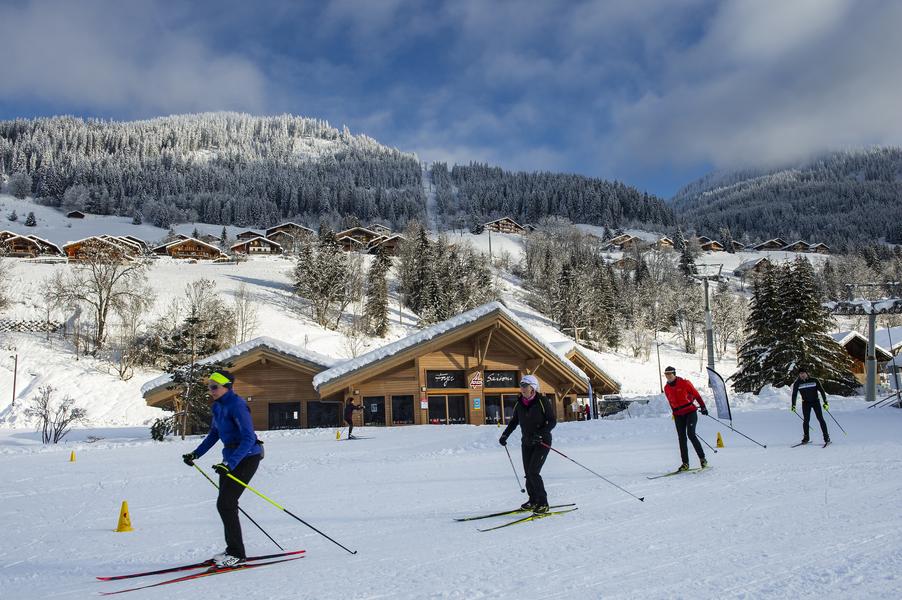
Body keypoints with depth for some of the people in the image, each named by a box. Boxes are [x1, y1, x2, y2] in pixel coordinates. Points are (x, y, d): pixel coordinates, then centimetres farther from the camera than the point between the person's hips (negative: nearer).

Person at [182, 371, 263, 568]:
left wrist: (230, 464, -35)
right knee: (226, 503, 11)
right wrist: (196, 454, 14)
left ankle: (237, 553, -2)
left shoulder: (237, 405, -21)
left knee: (225, 504, -11)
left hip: (247, 457, -9)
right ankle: (233, 551, 22)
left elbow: (248, 438, -27)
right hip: (231, 456, 9)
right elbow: (214, 434, 21)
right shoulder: (218, 406, 8)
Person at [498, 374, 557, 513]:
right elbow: (514, 422, 17)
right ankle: (533, 501, 22)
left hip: (542, 443, -5)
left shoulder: (543, 401, -12)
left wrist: (540, 434, -25)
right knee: (528, 474, 5)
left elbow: (552, 421, -12)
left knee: (533, 472, -14)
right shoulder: (519, 404, 4)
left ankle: (543, 503, -2)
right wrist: (504, 435, 6)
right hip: (526, 443, 6)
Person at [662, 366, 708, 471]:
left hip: (690, 412, -5)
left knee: (691, 434, -16)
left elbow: (696, 394, -2)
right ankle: (685, 463, 4)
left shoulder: (684, 383, -7)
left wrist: (703, 407, -2)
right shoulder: (666, 388, 8)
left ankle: (702, 458, -5)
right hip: (678, 416, 5)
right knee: (681, 438, 1)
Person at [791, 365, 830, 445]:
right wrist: (793, 405, -4)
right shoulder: (797, 383, -3)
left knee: (820, 418, -7)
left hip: (815, 401, -1)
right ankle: (806, 437, 3)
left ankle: (826, 436, 0)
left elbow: (821, 391, -4)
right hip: (806, 403, 1)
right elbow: (794, 394, 3)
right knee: (806, 420, -7)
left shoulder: (814, 381, -8)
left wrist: (825, 402, -9)